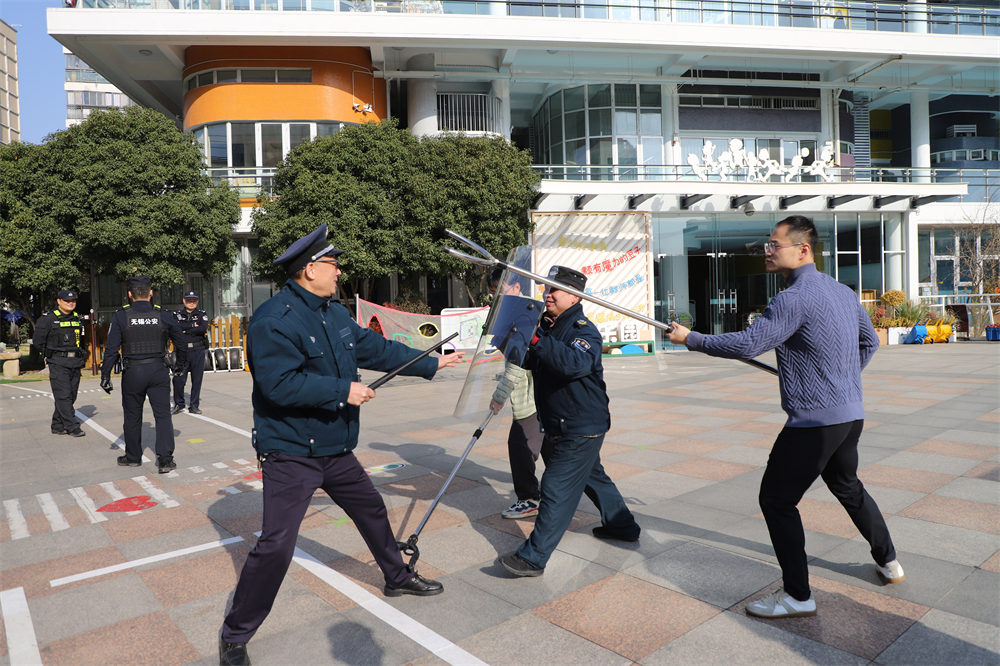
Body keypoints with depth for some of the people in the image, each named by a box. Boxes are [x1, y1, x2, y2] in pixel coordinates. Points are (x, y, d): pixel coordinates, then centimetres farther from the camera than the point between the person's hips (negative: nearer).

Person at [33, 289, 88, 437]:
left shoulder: (77, 318, 13)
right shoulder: (48, 319, -4)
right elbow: (38, 341, 1)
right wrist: (51, 354, 5)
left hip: (75, 364, 6)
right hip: (58, 364, -6)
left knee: (71, 396, 7)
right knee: (63, 396, -9)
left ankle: (57, 426, 18)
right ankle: (72, 427, -7)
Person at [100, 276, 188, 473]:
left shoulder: (121, 317, -4)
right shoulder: (163, 316, 1)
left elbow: (111, 349, -6)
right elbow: (180, 341, 11)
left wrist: (105, 376, 1)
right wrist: (181, 363, 28)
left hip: (132, 372, 0)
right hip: (159, 370, 1)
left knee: (133, 416, 14)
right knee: (163, 414, 2)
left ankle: (133, 457, 28)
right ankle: (165, 459, -6)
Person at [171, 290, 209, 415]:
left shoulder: (202, 314, 9)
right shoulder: (177, 314, 11)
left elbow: (203, 328, -10)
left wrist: (185, 330, -7)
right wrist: (193, 326, -9)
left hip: (198, 351, 0)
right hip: (182, 351, 0)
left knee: (197, 379, 3)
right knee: (178, 379, -3)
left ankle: (194, 405, 13)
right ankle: (179, 404, 14)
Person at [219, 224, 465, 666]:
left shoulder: (335, 314, 7)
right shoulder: (275, 319, -20)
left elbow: (377, 348, 15)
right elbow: (279, 384, -29)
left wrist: (431, 364, 17)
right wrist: (343, 391, -25)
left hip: (335, 449, 9)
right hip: (290, 454, -8)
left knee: (372, 511, 20)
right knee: (276, 545, -8)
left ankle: (398, 578, 44)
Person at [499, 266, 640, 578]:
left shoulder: (585, 331, -19)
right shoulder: (545, 326, 7)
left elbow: (574, 364, -38)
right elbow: (527, 361, 11)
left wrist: (536, 339, -45)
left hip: (581, 429, -9)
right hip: (559, 427, 10)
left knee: (557, 488, -8)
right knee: (592, 476, 24)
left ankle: (533, 557, -1)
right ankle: (622, 526, 44)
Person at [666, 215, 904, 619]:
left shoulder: (796, 297, -19)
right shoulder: (844, 292, 11)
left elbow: (748, 345, -24)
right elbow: (869, 342, 23)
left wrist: (691, 339, -14)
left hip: (815, 420, -10)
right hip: (851, 414, 10)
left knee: (776, 499, 1)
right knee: (847, 487, 29)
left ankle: (797, 596, 8)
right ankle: (888, 562, 45)